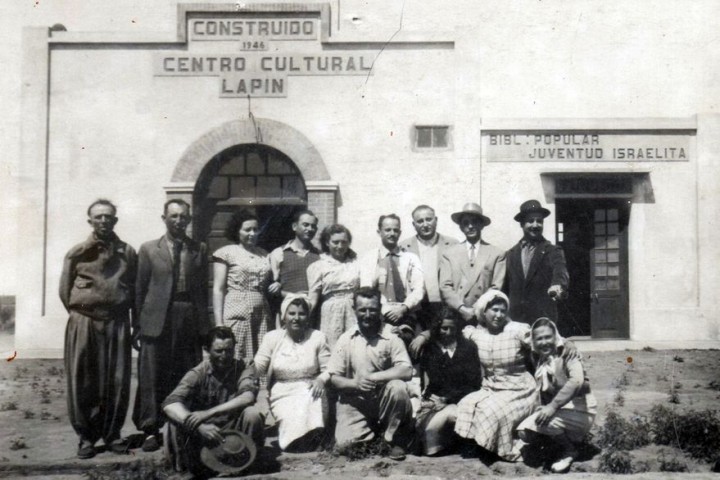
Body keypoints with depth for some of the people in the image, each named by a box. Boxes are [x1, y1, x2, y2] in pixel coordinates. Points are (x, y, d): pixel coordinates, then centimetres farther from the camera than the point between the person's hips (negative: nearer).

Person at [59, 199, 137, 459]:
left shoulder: (128, 253, 7)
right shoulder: (77, 253, 3)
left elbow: (135, 291, 9)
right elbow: (65, 291, 7)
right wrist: (81, 314, 4)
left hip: (117, 323, 1)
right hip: (83, 323, -1)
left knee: (117, 382, 4)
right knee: (83, 382, 3)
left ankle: (112, 432, 18)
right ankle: (86, 436, 14)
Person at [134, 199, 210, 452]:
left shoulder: (199, 249, 11)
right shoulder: (149, 249, 7)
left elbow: (204, 287, 10)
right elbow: (140, 288, 6)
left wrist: (204, 323, 4)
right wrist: (140, 322, 1)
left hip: (190, 319, 1)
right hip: (157, 319, -1)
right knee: (152, 377, 0)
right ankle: (151, 430, 9)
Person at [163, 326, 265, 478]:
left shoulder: (244, 369, -6)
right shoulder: (198, 374, -8)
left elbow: (247, 397, -28)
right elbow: (169, 404, -24)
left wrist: (209, 412, -37)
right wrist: (200, 426, -41)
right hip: (203, 433, 0)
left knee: (252, 413, -29)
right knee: (177, 421, -27)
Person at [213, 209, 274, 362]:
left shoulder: (264, 255, 15)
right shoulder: (226, 253, 2)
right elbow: (218, 290, -1)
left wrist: (276, 286, 3)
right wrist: (219, 323, -9)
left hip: (262, 316, 4)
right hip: (236, 316, -4)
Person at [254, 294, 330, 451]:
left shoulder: (317, 337, 3)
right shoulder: (272, 337, 4)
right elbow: (258, 367, 0)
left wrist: (321, 379, -19)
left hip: (309, 391, 0)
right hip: (282, 394, 0)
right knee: (292, 419, -29)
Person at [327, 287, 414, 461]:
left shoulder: (391, 336, -6)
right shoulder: (346, 339, 0)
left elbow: (407, 371, -17)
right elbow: (334, 378, 1)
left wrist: (373, 377, -24)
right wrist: (355, 383, -20)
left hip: (383, 398, -2)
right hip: (355, 402, 2)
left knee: (398, 387, -33)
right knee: (344, 443, -20)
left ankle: (396, 439, -8)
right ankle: (372, 430, 16)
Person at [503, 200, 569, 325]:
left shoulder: (553, 252, 4)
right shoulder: (510, 254, 13)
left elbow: (560, 271, -15)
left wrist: (558, 284, -38)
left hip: (544, 320, -2)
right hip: (514, 321, 2)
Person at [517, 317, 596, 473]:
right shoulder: (537, 357, 5)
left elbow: (577, 380, -31)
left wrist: (552, 406, -35)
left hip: (580, 411, -7)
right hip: (559, 411, 7)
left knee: (544, 421, -30)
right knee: (525, 432, -10)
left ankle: (570, 450, -2)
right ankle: (569, 437, 10)